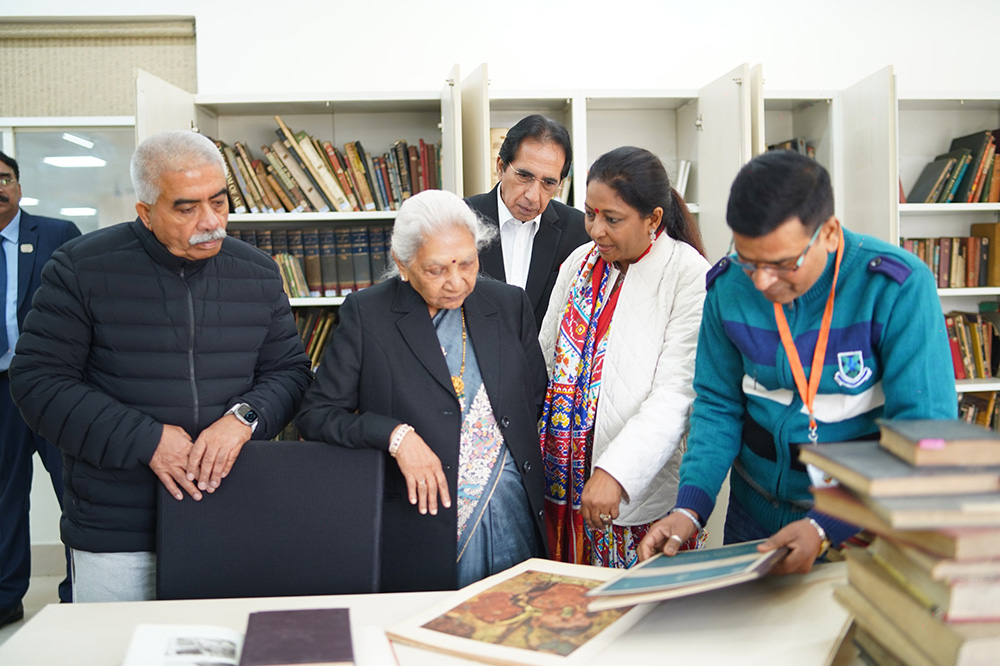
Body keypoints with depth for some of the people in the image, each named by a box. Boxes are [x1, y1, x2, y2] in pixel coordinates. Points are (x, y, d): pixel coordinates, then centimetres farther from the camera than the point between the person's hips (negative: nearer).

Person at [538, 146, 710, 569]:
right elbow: (546, 359, 14)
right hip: (565, 484, 5)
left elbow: (677, 393, -18)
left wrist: (614, 472, -26)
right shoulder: (580, 263, 8)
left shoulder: (690, 277, -11)